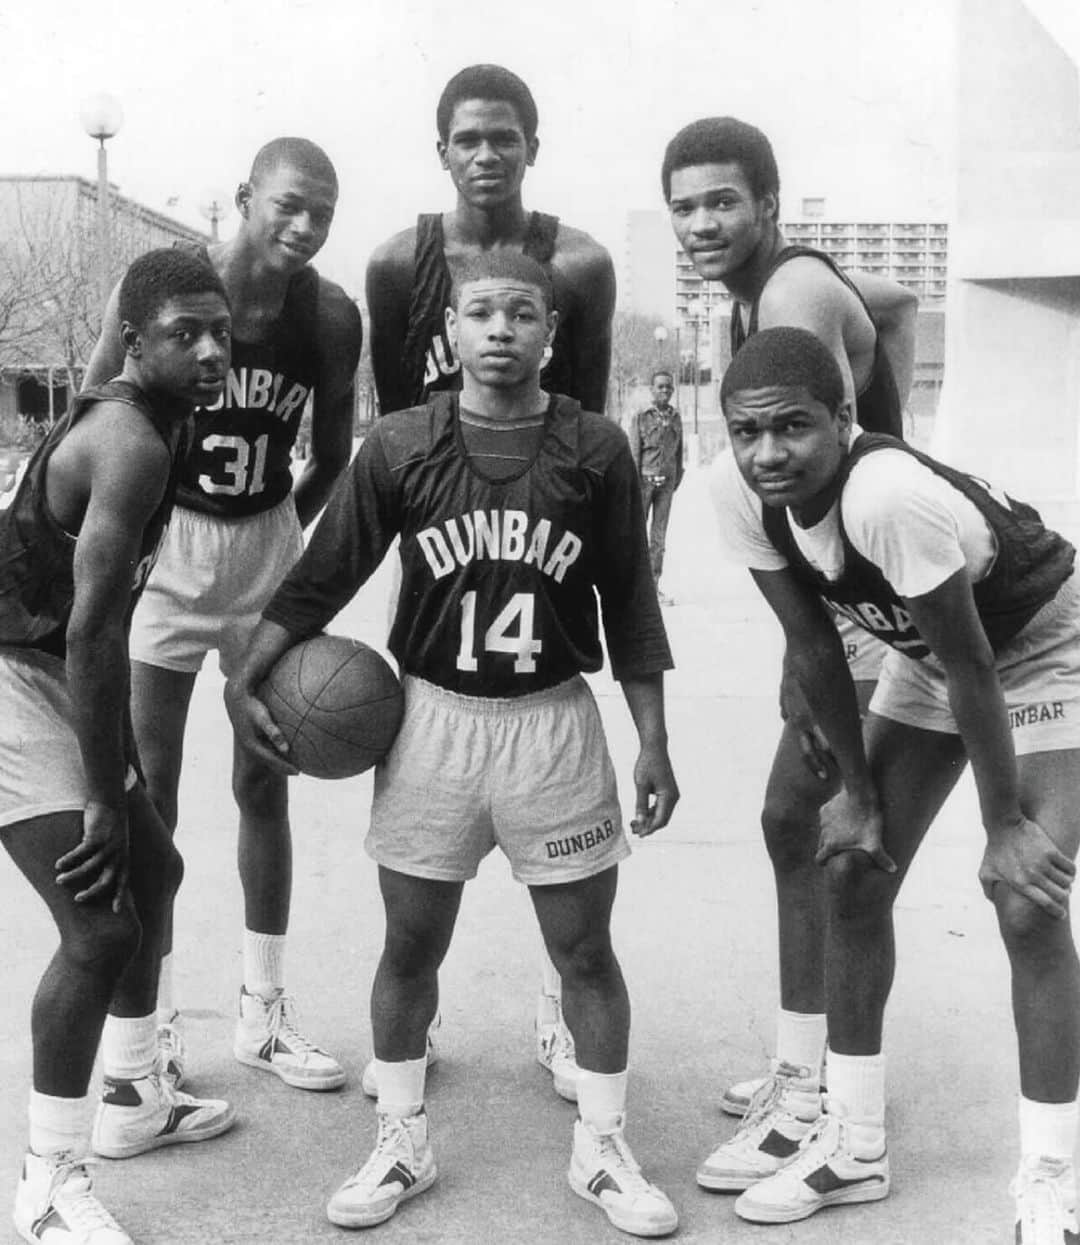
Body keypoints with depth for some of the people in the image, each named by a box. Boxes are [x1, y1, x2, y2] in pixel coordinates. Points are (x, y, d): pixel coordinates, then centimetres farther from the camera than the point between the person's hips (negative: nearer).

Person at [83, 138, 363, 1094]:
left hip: (267, 548, 3)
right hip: (160, 544, -2)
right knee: (147, 789, 1)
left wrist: (281, 531, 0)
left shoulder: (333, 317, -4)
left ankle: (263, 1009, 22)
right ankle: (152, 1024, 15)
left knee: (263, 782, 9)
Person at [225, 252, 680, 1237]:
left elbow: (631, 605, 1)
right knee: (411, 944, 10)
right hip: (433, 715, 1)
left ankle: (603, 1148, 26)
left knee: (585, 948, 7)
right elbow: (322, 578, 2)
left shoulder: (595, 449, -4)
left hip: (554, 720, 0)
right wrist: (247, 678, -6)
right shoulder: (400, 447, -3)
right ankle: (401, 1146, 29)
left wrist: (654, 743, 1)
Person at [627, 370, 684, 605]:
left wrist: (677, 479, 10)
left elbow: (678, 452, 14)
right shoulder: (640, 417, -3)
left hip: (666, 483, 4)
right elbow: (633, 453, -6)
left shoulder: (676, 418, 9)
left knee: (659, 535, 5)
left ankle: (654, 587, 10)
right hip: (644, 480, -4)